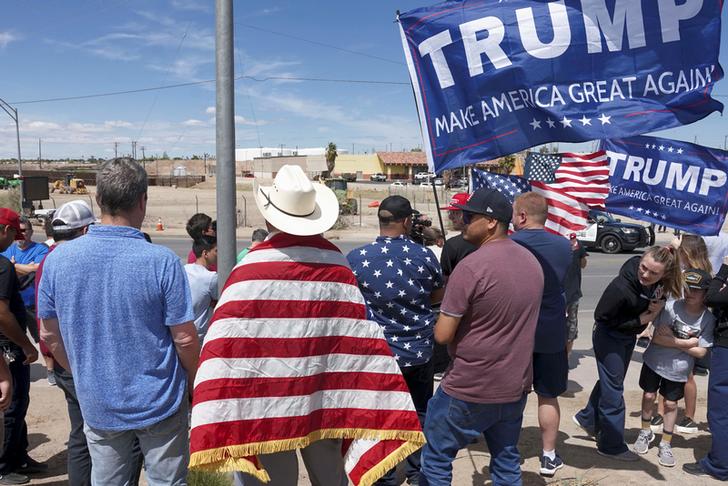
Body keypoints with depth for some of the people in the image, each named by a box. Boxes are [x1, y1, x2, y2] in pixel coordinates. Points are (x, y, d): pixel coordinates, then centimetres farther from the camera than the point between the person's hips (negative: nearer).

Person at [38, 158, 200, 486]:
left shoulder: (58, 259, -8)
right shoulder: (162, 261, -20)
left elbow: (50, 336, 2)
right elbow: (185, 339, -15)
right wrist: (194, 386, 3)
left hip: (97, 405, 3)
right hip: (159, 404, -3)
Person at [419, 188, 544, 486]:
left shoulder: (471, 266, -20)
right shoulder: (532, 261, 4)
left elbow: (443, 335, -19)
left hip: (470, 389, -7)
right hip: (516, 386, 7)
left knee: (435, 457, 10)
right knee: (507, 461, 19)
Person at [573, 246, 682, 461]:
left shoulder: (661, 280, -17)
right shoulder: (621, 287, -35)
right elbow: (602, 316, -24)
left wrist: (656, 307, -14)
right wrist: (640, 320, -24)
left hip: (629, 336, 7)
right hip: (608, 337, -7)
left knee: (610, 381, 21)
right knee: (613, 389, 2)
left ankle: (587, 419, 43)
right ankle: (612, 445, 16)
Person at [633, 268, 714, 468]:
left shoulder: (708, 319, -13)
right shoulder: (671, 307, -18)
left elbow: (700, 351, -13)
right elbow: (657, 338, -18)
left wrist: (672, 339, -19)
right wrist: (685, 342, -20)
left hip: (678, 369, 0)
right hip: (654, 361, 0)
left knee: (670, 404, 9)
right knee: (649, 396, 8)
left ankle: (665, 444, 25)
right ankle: (645, 432, 32)